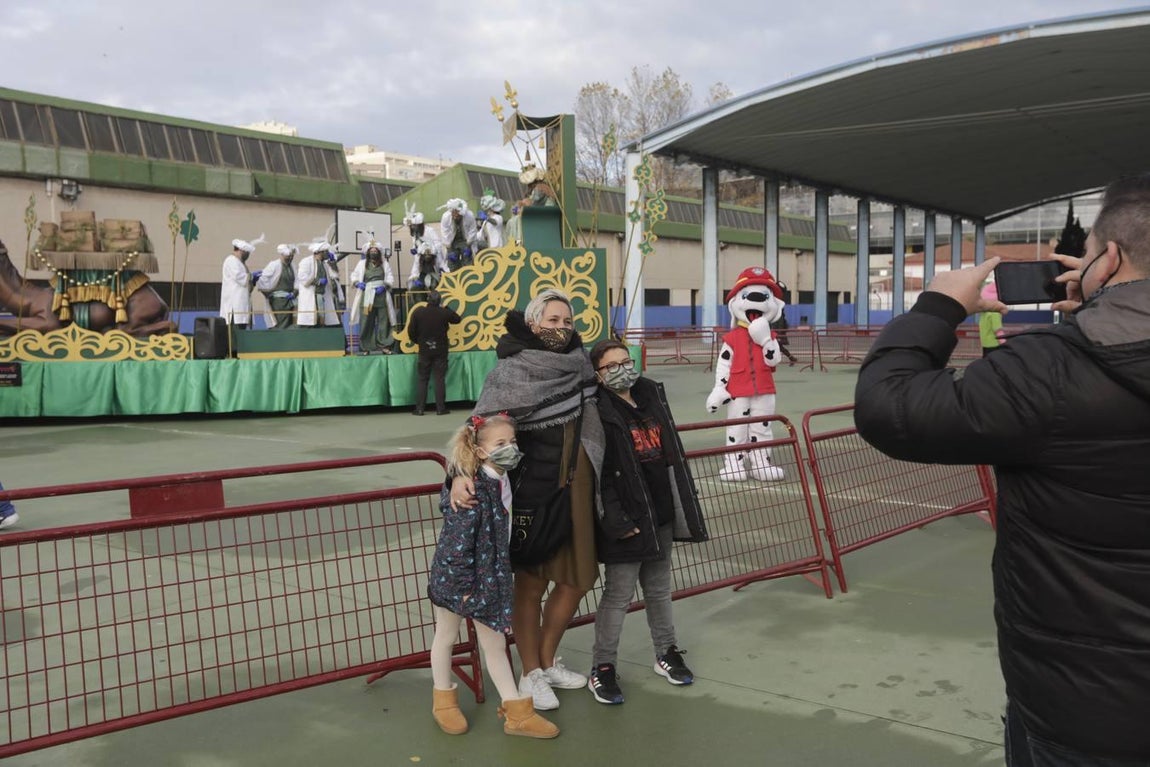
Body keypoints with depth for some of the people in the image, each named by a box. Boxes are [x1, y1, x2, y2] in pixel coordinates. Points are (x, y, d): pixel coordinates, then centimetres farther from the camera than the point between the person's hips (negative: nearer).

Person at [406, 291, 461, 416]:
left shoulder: (418, 312, -6)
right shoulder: (444, 312, -8)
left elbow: (411, 330, -4)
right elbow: (458, 319, 10)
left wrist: (417, 341, 14)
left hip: (424, 350, 1)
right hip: (440, 350, -1)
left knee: (423, 379, 7)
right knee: (440, 379, 2)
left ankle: (419, 409, 3)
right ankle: (440, 408, 0)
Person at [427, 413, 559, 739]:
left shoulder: (505, 484, -1)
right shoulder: (473, 491, -25)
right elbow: (459, 541, -24)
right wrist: (464, 584, -20)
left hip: (490, 578, 7)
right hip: (455, 576, -6)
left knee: (495, 644, 13)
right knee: (446, 637, 17)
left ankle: (517, 712, 19)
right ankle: (444, 701, 36)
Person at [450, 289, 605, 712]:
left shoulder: (577, 362, 5)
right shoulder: (511, 372, -14)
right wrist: (461, 473, -35)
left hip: (575, 490, 6)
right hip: (532, 491, -6)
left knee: (576, 580, 13)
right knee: (530, 585, 6)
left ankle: (548, 661, 34)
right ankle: (531, 675, 23)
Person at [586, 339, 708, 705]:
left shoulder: (653, 397, 8)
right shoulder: (598, 412, -14)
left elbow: (672, 453, 15)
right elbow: (596, 473, -18)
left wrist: (684, 505, 14)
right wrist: (615, 521, -22)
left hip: (662, 513, 7)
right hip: (627, 518, -7)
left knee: (659, 589, 20)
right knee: (618, 595, 1)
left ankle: (666, 652, 35)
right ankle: (602, 668, 15)